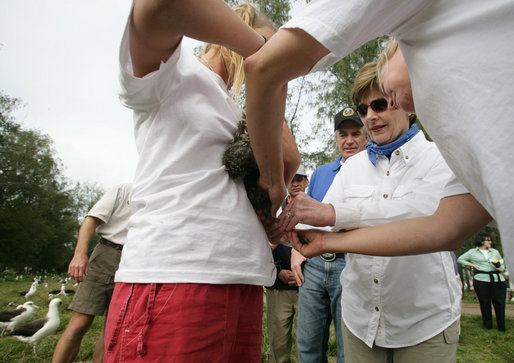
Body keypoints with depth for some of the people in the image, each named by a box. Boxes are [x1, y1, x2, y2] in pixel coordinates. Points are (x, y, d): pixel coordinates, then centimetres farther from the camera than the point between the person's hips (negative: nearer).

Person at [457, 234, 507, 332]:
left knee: (500, 303, -1)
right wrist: (472, 265, 1)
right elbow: (459, 259, 12)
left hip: (498, 280, 2)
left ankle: (502, 327, 13)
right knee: (485, 303, 4)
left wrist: (501, 268, -2)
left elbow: (502, 264, 21)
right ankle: (487, 325, 20)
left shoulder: (495, 251, 19)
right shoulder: (472, 252, 9)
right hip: (481, 280, -2)